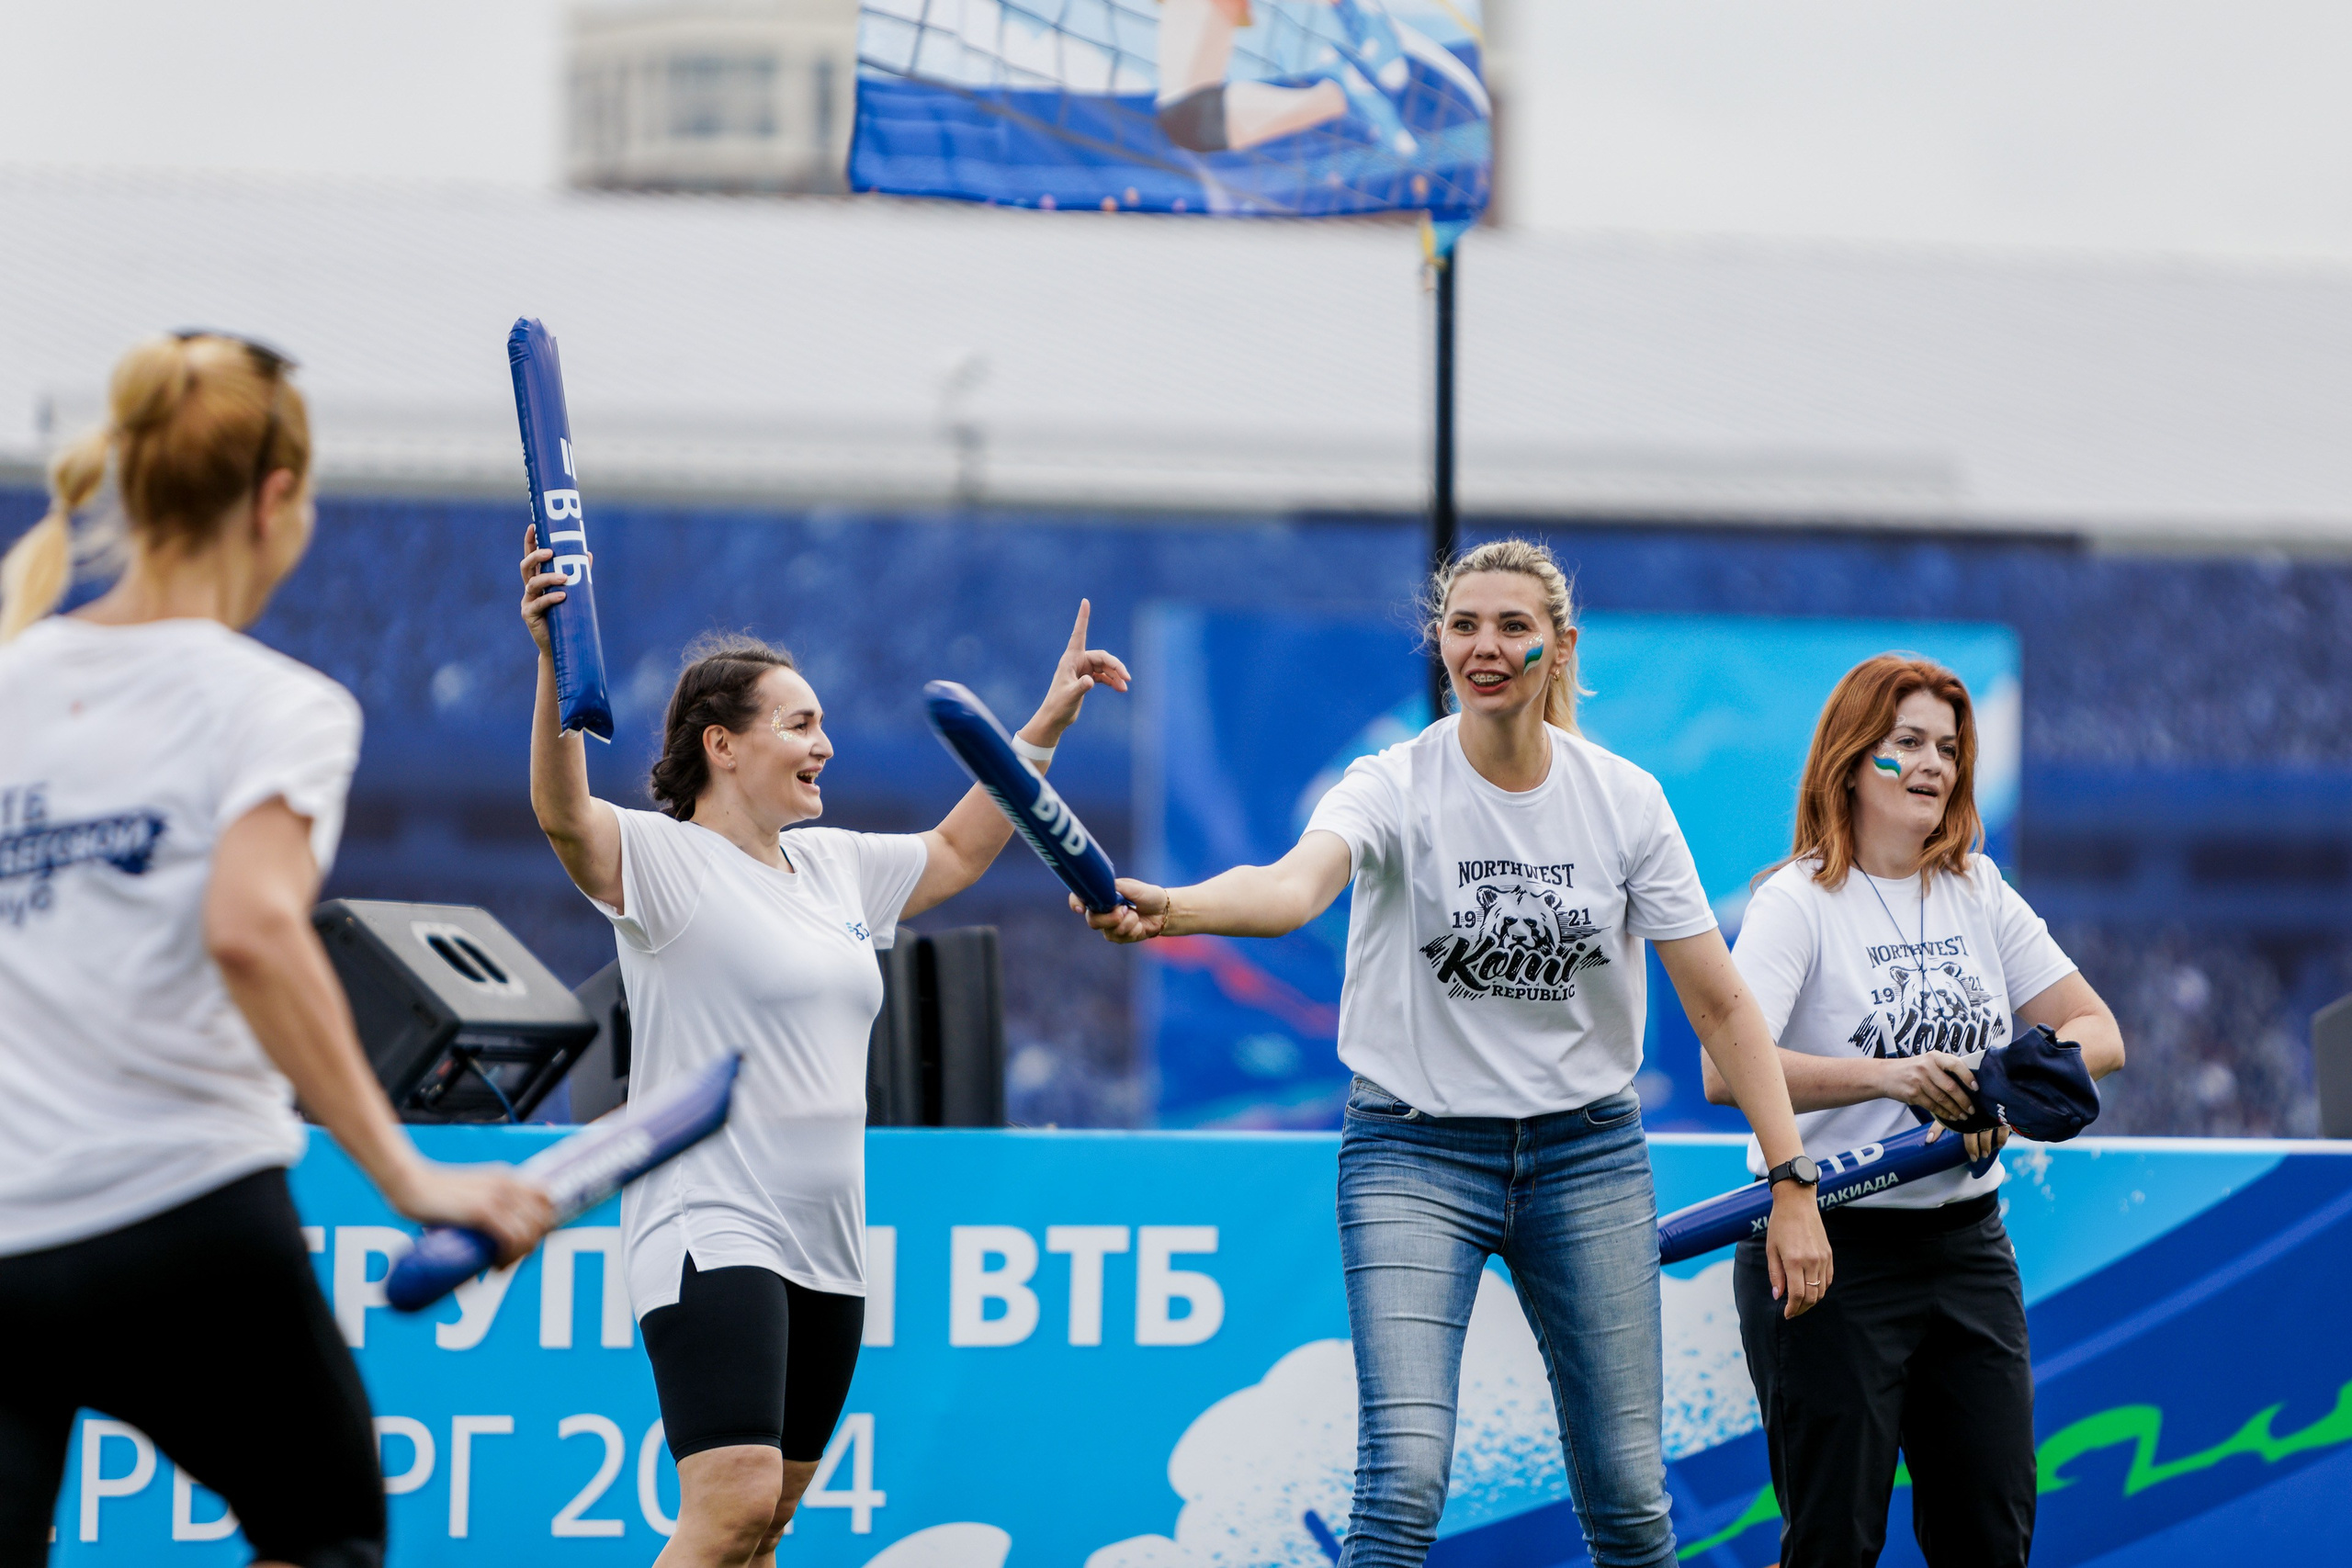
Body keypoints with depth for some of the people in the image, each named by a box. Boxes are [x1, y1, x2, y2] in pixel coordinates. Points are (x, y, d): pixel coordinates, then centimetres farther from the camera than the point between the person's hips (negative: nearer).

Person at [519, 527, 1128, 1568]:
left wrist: (1044, 727, 27)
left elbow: (955, 851, 33)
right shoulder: (663, 859, -7)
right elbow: (562, 814, -26)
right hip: (710, 1236, -8)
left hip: (826, 1248, 8)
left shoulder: (836, 866, 16)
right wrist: (556, 663, -41)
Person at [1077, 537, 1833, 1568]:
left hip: (1588, 1148, 3)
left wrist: (1791, 1184, -7)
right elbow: (1298, 882, -33)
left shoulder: (1624, 799, -2)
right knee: (1404, 1477, -17)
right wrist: (1173, 908, -55)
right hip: (1414, 1150, -3)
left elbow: (1720, 1004, 0)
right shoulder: (1394, 786, -11)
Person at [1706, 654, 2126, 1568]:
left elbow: (2096, 1032, 7)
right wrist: (1889, 1078, -30)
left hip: (1967, 1248, 6)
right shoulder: (1800, 901, -8)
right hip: (1827, 1252, -6)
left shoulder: (1979, 893, 11)